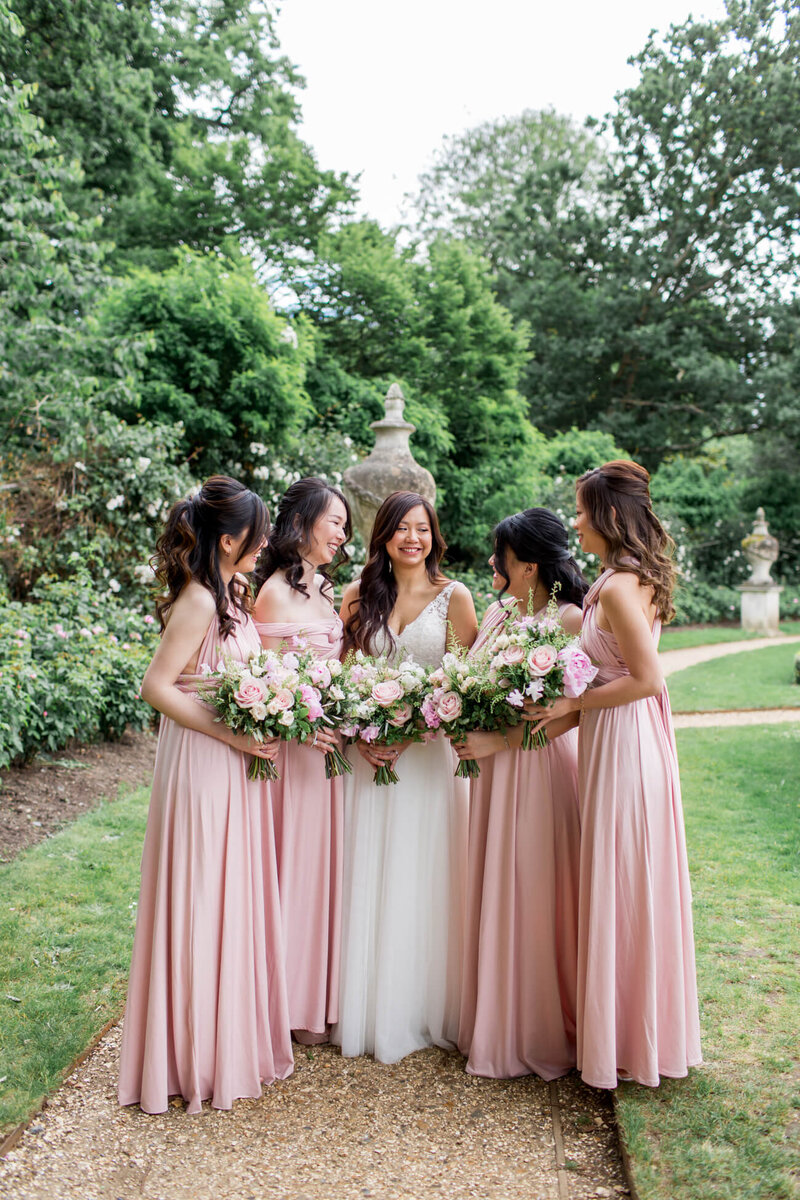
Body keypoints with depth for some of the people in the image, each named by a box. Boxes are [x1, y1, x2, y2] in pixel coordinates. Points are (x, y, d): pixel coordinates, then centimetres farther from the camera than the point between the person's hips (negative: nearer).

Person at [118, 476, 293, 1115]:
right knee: (203, 901, 4)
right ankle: (198, 1054, 21)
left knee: (234, 896, 18)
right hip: (202, 766, -9)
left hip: (233, 766, 9)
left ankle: (236, 1033, 35)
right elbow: (158, 685, -22)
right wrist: (231, 734, -21)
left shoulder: (232, 594, 9)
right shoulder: (200, 601, -19)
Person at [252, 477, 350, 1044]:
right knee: (296, 863, 3)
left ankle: (323, 993, 29)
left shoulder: (324, 587, 12)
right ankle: (296, 1004, 19)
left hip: (329, 739, 8)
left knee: (324, 861, 15)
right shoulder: (277, 591, -13)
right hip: (294, 743, -8)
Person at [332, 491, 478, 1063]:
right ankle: (369, 1010, 22)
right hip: (370, 752, 3)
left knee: (423, 880, 4)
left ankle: (423, 1011, 20)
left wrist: (416, 731, -14)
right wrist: (359, 734, -7)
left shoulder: (453, 596, 0)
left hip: (429, 752, -2)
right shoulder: (358, 597, 7)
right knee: (369, 877, 8)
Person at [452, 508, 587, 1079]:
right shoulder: (496, 612, 11)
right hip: (496, 768, 7)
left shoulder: (570, 619, -12)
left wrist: (500, 742, -17)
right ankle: (498, 1024, 30)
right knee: (496, 891, 13)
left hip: (542, 767, -7)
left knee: (537, 893, 3)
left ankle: (545, 1032, 22)